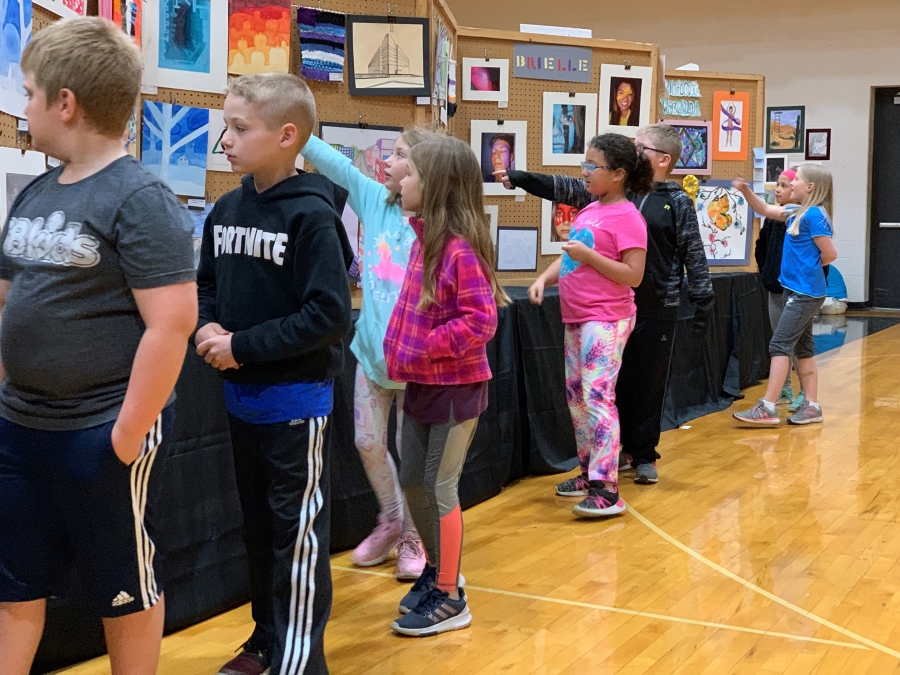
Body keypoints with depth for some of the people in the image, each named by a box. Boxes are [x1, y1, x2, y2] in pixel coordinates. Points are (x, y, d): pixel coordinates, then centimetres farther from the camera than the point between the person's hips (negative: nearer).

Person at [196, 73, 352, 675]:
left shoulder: (311, 215, -16)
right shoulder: (226, 210, 5)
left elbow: (329, 315, -21)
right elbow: (208, 285, 15)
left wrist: (244, 346, -20)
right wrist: (209, 328, -7)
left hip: (296, 399, -7)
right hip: (241, 393, 7)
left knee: (298, 530, 2)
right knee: (258, 524, 18)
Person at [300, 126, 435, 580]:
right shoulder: (375, 201, 1)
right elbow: (332, 161, -2)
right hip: (372, 348, 6)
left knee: (411, 449, 6)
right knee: (368, 442, 13)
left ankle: (413, 538, 26)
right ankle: (391, 521, 36)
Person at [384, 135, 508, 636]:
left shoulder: (462, 248, -20)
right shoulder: (426, 238, 6)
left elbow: (480, 321, -23)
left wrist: (424, 348, -21)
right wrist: (399, 351, 6)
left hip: (456, 388, -9)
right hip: (422, 384, 9)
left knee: (441, 488, 1)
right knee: (413, 482, 16)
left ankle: (450, 599, 16)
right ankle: (440, 571, 37)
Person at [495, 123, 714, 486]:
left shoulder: (678, 202, -3)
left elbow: (694, 257, 0)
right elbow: (569, 189, 0)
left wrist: (702, 303, -1)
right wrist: (519, 178, -8)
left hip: (657, 310, -3)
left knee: (649, 384, 6)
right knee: (615, 381, 9)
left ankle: (644, 456, 19)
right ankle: (620, 450, 23)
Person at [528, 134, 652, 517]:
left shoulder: (626, 217, -12)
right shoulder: (589, 211, 13)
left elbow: (633, 275, -17)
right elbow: (569, 257, 19)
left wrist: (588, 255, -20)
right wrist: (545, 278, 2)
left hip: (606, 320, -9)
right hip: (575, 318, 9)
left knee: (597, 396, -13)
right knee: (576, 396, 14)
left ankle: (606, 491, -12)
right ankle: (589, 471, 27)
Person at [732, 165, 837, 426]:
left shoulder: (814, 215, -17)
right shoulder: (797, 213, 11)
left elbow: (830, 254, -16)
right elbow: (765, 210, 19)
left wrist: (809, 266, 2)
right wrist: (745, 190, 3)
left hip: (805, 292, -10)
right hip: (798, 290, 10)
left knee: (780, 345, -10)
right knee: (802, 347, 11)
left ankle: (768, 408, -9)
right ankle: (812, 406, 16)